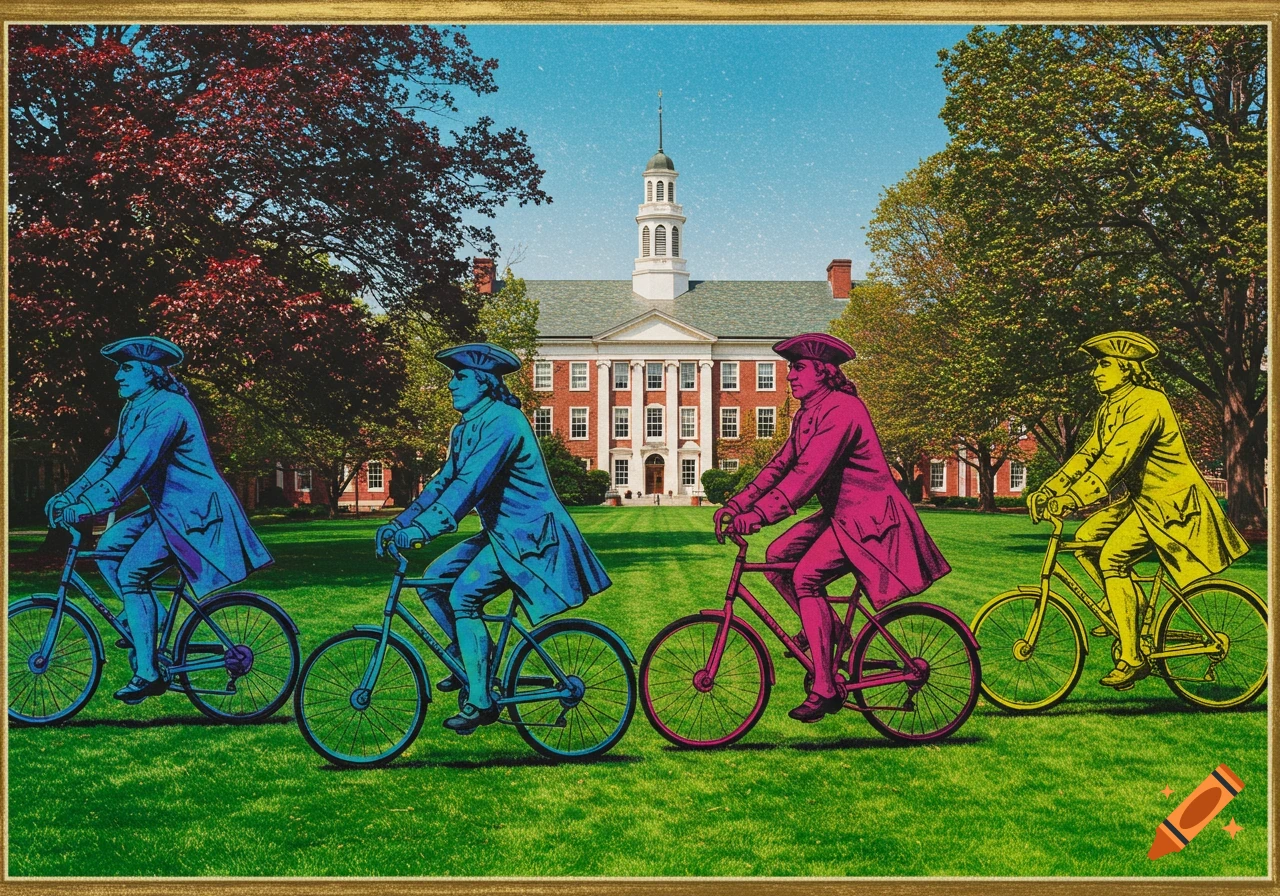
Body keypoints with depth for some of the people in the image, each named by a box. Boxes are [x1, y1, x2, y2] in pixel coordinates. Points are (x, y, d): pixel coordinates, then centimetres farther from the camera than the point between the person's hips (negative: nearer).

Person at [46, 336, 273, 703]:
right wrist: (68, 495, 2)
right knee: (108, 545, -1)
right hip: (167, 508, 10)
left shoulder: (168, 408, -20)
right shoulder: (135, 408, 12)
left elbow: (136, 464, -29)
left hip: (194, 511, -10)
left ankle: (148, 674, -10)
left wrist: (86, 506, -35)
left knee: (131, 572, -16)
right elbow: (110, 458, 12)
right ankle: (143, 619, 14)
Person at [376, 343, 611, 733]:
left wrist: (423, 527, -39)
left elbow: (471, 482, -31)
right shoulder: (465, 429, 11)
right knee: (432, 579, -1)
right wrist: (399, 522, 0)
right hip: (501, 531, 9)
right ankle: (472, 658, 14)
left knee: (463, 596, -18)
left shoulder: (502, 422, -19)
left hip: (529, 533, -9)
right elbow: (443, 481, 11)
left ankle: (480, 701, -9)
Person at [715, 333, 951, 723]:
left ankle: (824, 690, -15)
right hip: (840, 514, 9)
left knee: (806, 576, -20)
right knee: (777, 555, -4)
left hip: (870, 517, -9)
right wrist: (737, 503, -4)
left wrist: (759, 515, -38)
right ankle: (826, 629, 14)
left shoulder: (841, 410, -20)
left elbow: (809, 471, -31)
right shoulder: (807, 415, 11)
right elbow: (779, 465, 9)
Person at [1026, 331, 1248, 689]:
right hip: (1143, 499, 9)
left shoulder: (1146, 403, -21)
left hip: (1172, 501, -9)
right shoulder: (1109, 409, 9)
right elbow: (1088, 454, 7)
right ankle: (1134, 605, 10)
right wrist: (1047, 490, -6)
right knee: (1085, 537, -5)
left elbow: (1116, 459, -31)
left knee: (1112, 557, -21)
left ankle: (1132, 659, -14)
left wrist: (1071, 499, -38)